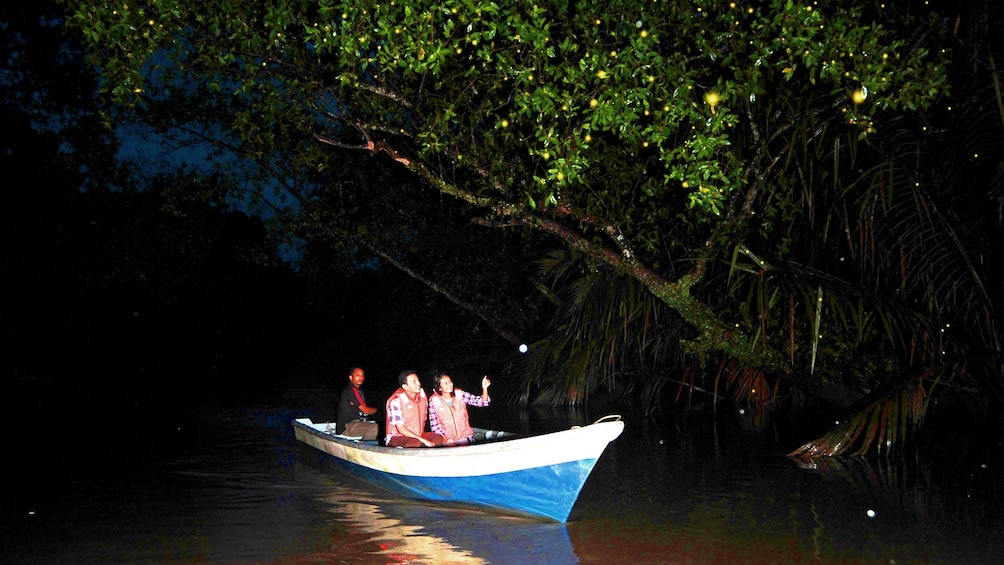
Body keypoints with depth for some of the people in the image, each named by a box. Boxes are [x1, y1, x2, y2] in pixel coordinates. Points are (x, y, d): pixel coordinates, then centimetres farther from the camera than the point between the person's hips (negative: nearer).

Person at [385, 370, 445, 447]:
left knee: (438, 438, -19)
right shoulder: (396, 401, -18)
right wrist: (423, 440, -25)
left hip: (418, 435, 7)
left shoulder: (422, 395, 2)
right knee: (415, 443, -38)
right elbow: (401, 429, -19)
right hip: (398, 437, -7)